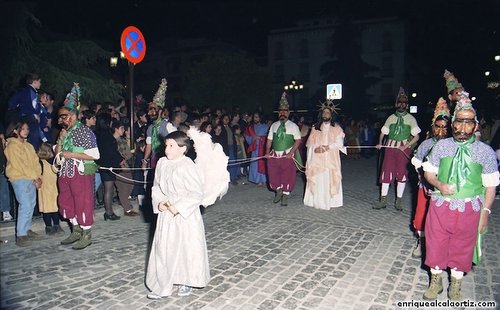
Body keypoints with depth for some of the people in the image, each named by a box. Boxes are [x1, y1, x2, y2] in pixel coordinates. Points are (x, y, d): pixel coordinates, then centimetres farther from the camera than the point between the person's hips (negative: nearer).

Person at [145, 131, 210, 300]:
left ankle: (186, 283, 30)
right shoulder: (162, 162, 1)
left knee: (186, 249, 9)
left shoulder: (187, 166, -18)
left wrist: (178, 207, -20)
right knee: (163, 249, 10)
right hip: (166, 214, 6)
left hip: (185, 216, -6)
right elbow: (156, 186, 12)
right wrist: (159, 202, -5)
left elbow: (197, 193, -18)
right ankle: (161, 286, 25)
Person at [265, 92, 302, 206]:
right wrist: (267, 152, -5)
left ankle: (285, 197, 17)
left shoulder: (293, 126, -2)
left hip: (288, 155, -3)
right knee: (273, 175, 5)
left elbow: (298, 140, -6)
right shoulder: (274, 125, 9)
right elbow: (269, 140, 9)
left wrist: (291, 152, -17)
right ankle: (278, 191, 30)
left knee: (288, 176, 1)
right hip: (274, 155, 3)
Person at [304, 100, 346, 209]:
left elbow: (339, 143, -3)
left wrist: (327, 147, -15)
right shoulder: (315, 128, 12)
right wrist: (315, 148, -12)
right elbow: (309, 143, 8)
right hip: (317, 160, 2)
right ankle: (317, 201, 5)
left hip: (331, 160, -1)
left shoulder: (336, 128, 5)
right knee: (317, 180, -2)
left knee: (329, 179, -5)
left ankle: (331, 202, 2)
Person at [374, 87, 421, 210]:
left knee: (402, 173, 4)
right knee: (386, 172, 0)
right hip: (390, 147, 2)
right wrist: (380, 143, -7)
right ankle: (383, 200, 7)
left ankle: (399, 200, 14)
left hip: (404, 148, -1)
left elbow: (416, 137, -2)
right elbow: (383, 132, 10)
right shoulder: (391, 118, 8)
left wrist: (406, 146, -15)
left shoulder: (411, 119, 2)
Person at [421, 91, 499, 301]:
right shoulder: (441, 146, -1)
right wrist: (439, 184, -13)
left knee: (463, 247, 13)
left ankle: (455, 285, 35)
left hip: (469, 210, -1)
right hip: (441, 205, 1)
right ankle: (436, 281, 31)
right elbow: (428, 172, 7)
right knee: (436, 244, 10)